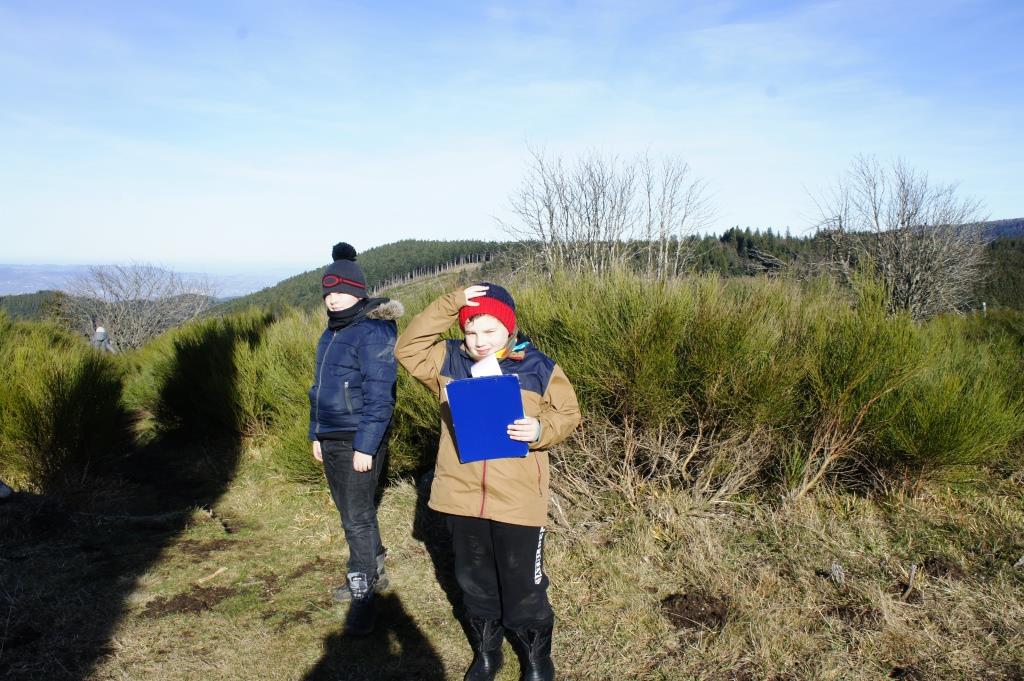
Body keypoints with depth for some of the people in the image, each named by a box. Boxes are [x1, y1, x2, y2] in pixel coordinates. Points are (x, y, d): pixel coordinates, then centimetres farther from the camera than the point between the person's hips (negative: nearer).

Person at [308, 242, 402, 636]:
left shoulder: (373, 332, -15)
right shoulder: (332, 332, 13)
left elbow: (379, 395, -19)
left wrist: (365, 446, -21)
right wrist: (316, 434, 20)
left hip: (359, 441, -9)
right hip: (331, 440, 9)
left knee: (357, 517, -4)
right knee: (350, 510, 18)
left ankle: (362, 596, 8)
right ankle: (373, 573, 35)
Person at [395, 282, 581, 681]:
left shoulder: (539, 368, -4)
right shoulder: (449, 362, 2)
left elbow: (567, 414, 2)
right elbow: (408, 348, -6)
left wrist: (541, 430, -21)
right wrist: (449, 305, -13)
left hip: (518, 501, -3)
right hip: (461, 497, 3)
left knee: (524, 588, 8)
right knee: (475, 583, 19)